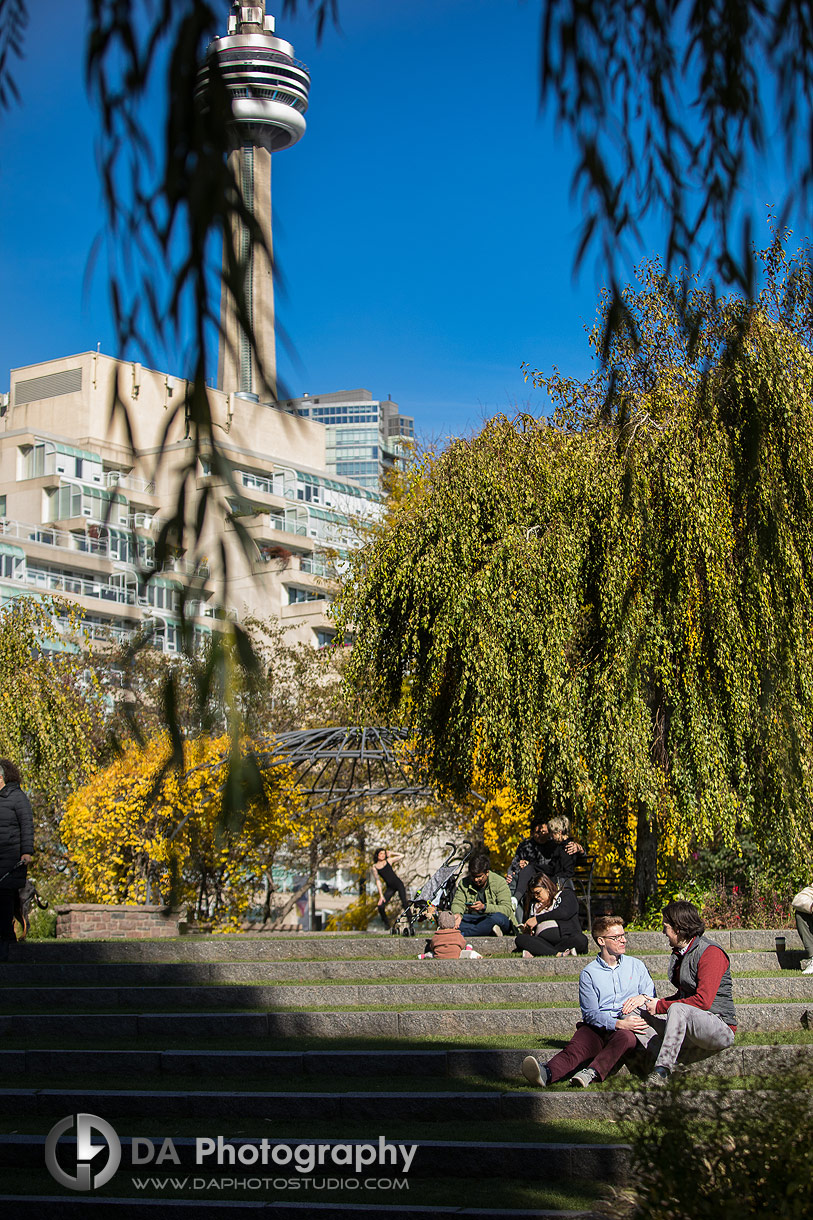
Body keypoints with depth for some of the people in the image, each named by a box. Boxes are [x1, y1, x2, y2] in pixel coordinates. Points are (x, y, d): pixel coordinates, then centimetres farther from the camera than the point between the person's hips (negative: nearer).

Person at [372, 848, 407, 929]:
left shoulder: (388, 861, 5)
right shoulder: (375, 867, 6)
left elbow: (402, 855, 6)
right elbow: (378, 881, 4)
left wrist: (390, 854, 7)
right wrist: (381, 895, -1)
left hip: (398, 883, -2)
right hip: (390, 888, 2)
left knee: (404, 903, -19)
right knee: (381, 906, -10)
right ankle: (386, 923, 13)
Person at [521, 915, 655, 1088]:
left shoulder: (636, 965, 18)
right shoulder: (589, 973, 10)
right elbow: (591, 1013, -1)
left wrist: (643, 998, -9)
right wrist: (618, 1023, -18)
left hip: (627, 1028, 1)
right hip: (597, 1027, -1)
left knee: (626, 1036, -36)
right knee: (577, 1046, -32)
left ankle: (591, 1073, -56)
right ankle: (547, 1073, -61)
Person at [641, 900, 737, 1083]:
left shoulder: (711, 953, -13)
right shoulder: (680, 953, 14)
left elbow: (702, 1001, -21)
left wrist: (661, 1006, -15)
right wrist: (654, 1003, 5)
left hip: (721, 1025, -9)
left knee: (678, 1010, -36)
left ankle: (662, 1071, -37)